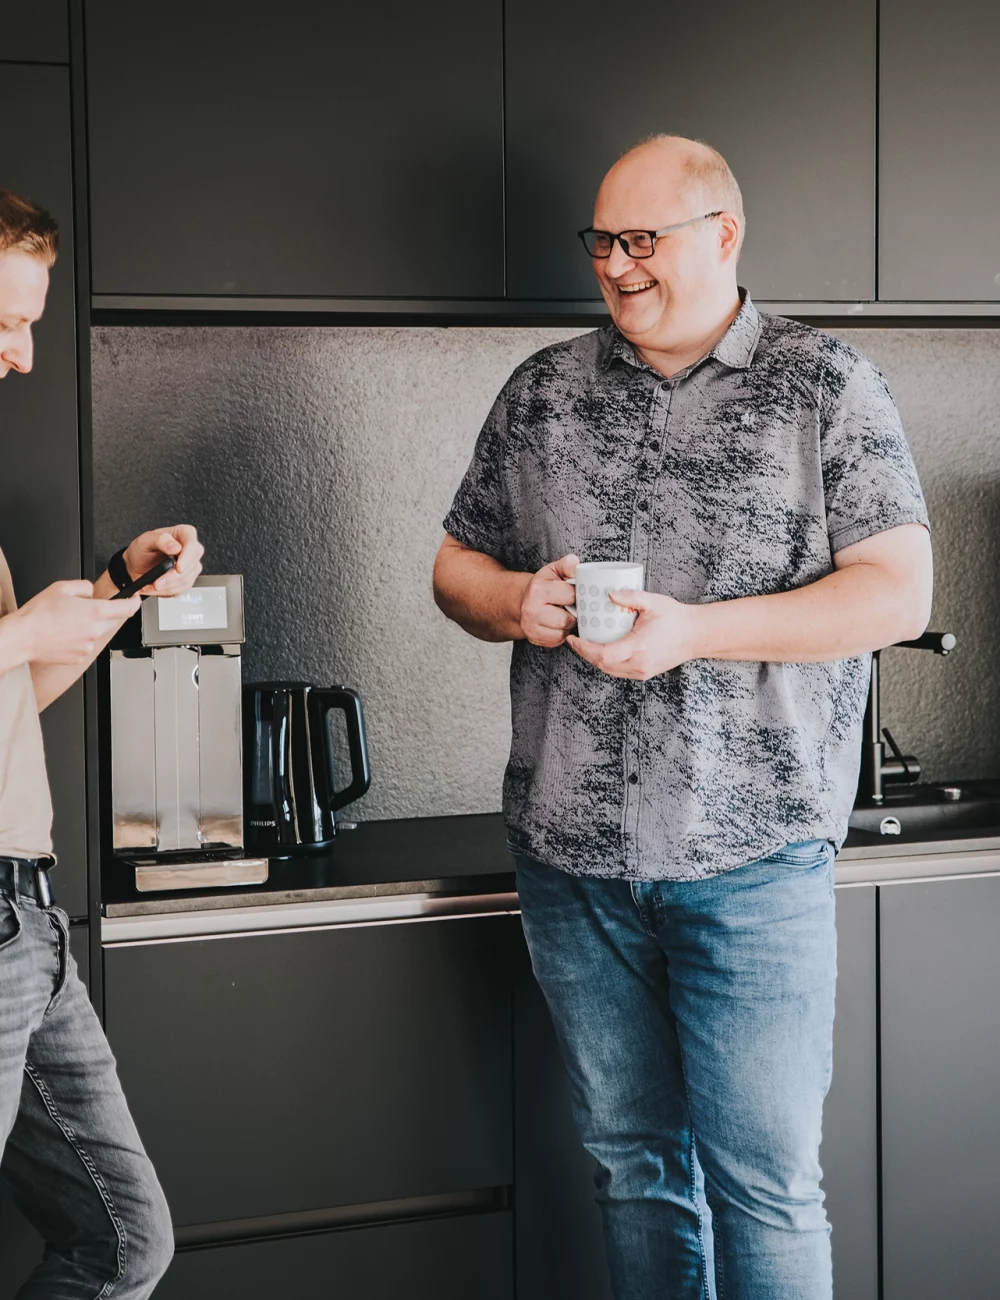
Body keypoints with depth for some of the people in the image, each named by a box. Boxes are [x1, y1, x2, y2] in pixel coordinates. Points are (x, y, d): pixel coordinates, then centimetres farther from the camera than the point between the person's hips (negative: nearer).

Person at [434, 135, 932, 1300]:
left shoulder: (826, 387, -1)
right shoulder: (544, 390, 10)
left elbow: (898, 593, -9)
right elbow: (458, 564, 18)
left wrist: (694, 630, -17)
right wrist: (513, 603, -7)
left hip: (753, 854, -4)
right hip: (569, 852, 4)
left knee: (763, 1179, 0)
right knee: (631, 1160, 15)